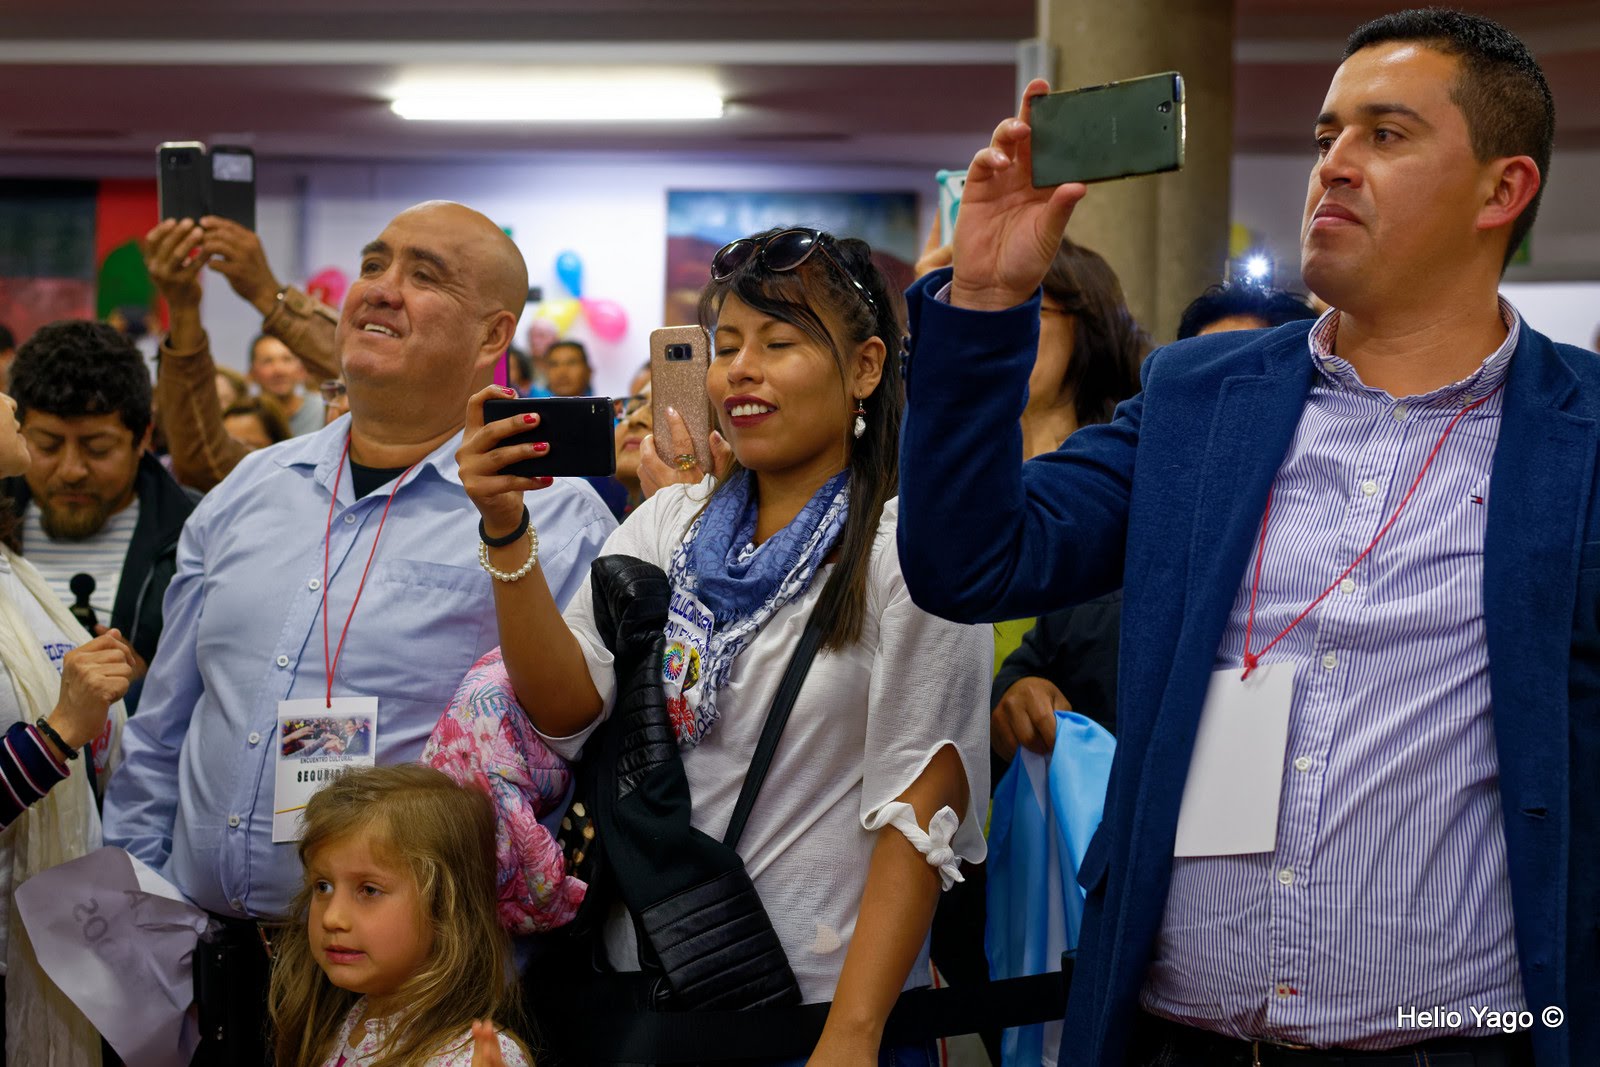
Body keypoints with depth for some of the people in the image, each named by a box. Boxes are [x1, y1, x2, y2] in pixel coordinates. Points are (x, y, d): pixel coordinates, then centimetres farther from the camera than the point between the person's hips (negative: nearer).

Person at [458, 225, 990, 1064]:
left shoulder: (905, 548, -9)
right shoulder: (667, 524, 7)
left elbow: (921, 813, -13)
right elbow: (563, 709, -3)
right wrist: (506, 532, -16)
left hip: (818, 997, -5)